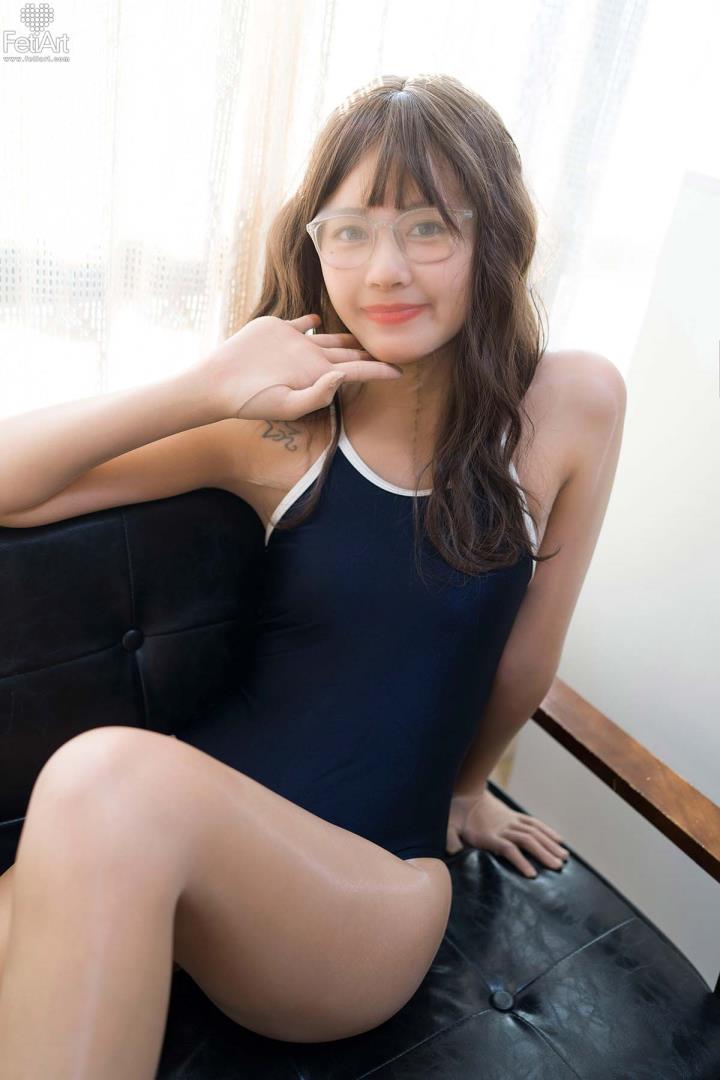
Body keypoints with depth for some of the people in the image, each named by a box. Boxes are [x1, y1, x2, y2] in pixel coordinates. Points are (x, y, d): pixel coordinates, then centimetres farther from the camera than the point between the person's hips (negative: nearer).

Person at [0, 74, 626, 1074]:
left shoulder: (571, 405, -5)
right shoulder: (279, 429, -2)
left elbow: (525, 655, 6)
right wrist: (210, 389, -16)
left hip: (376, 887, -1)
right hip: (212, 820, 1)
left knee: (111, 777, -30)